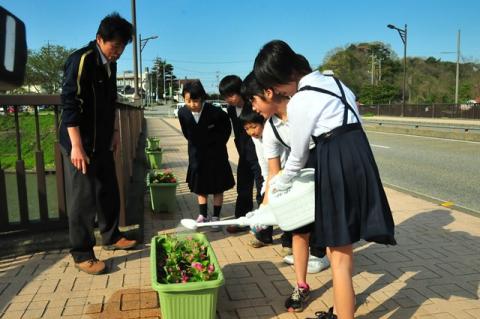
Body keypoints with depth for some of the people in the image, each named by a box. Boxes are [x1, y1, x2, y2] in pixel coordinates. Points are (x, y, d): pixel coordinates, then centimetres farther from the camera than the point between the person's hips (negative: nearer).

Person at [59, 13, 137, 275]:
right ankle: (82, 254, 11)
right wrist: (77, 146, -24)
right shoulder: (81, 60, -16)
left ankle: (111, 237, 33)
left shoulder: (110, 64, 10)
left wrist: (114, 132, 17)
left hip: (102, 142, 9)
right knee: (83, 198, -2)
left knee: (109, 192, 16)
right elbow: (70, 104, -20)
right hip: (81, 143, -8)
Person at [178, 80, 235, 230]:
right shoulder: (183, 113, -16)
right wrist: (196, 146, 9)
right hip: (197, 155, 4)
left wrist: (218, 144, 0)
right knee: (200, 187, 14)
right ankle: (203, 215, 28)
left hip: (215, 154, -3)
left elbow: (226, 129, -6)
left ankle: (216, 217, 18)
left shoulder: (215, 113, -26)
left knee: (217, 188, 6)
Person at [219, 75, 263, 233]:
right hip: (244, 155, 7)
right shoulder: (231, 109, 1)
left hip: (259, 154, -7)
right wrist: (241, 150, 14)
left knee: (262, 192, 0)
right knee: (243, 191, 16)